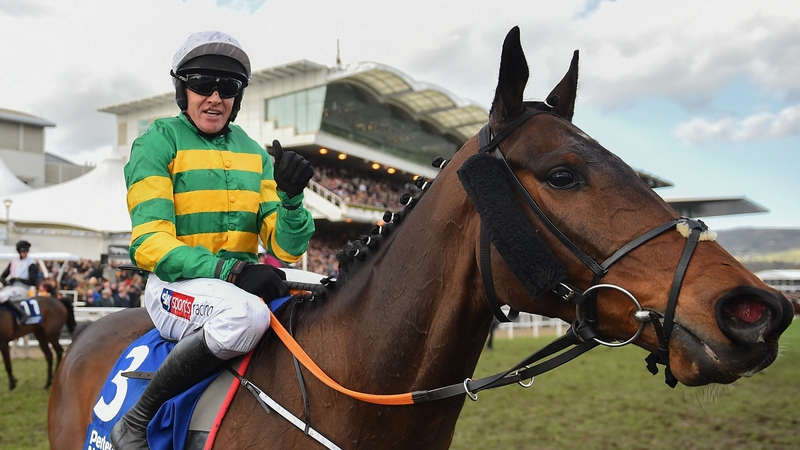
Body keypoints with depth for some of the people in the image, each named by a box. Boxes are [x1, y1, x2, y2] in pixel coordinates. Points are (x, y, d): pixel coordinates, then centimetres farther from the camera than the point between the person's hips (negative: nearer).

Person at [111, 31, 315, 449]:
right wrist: (229, 270, -25)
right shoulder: (159, 141, 0)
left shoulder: (255, 154, 13)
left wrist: (292, 196, -15)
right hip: (176, 285, -5)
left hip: (243, 282, 6)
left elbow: (285, 250, 5)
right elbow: (150, 243, -11)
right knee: (246, 313, -36)